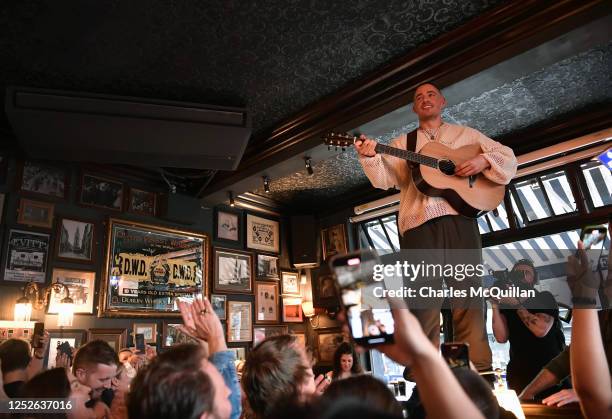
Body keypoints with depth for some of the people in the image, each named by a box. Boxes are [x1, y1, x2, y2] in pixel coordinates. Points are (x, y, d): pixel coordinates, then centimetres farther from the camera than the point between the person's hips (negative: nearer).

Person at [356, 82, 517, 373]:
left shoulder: (466, 134, 22)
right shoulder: (402, 143, 21)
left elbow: (508, 158, 18)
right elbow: (385, 179, 6)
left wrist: (483, 161, -3)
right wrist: (370, 157, -13)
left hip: (459, 218, 0)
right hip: (419, 223, 0)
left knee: (468, 296, -2)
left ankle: (479, 371, 5)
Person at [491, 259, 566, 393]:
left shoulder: (545, 298, -1)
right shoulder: (505, 304, 6)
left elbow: (541, 330, -19)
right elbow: (502, 337, -9)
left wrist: (516, 304, -17)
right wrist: (494, 305, -15)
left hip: (549, 371, -2)